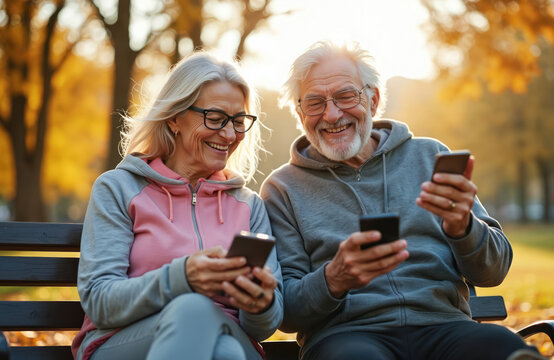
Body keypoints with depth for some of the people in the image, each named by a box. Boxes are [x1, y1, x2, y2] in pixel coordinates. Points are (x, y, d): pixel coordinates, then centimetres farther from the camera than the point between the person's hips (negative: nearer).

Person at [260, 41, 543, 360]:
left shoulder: (429, 156, 14)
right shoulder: (283, 188, 9)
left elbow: (493, 272, 10)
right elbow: (284, 313, 3)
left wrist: (461, 227, -13)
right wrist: (334, 279, -18)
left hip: (443, 325, 3)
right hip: (343, 333, -2)